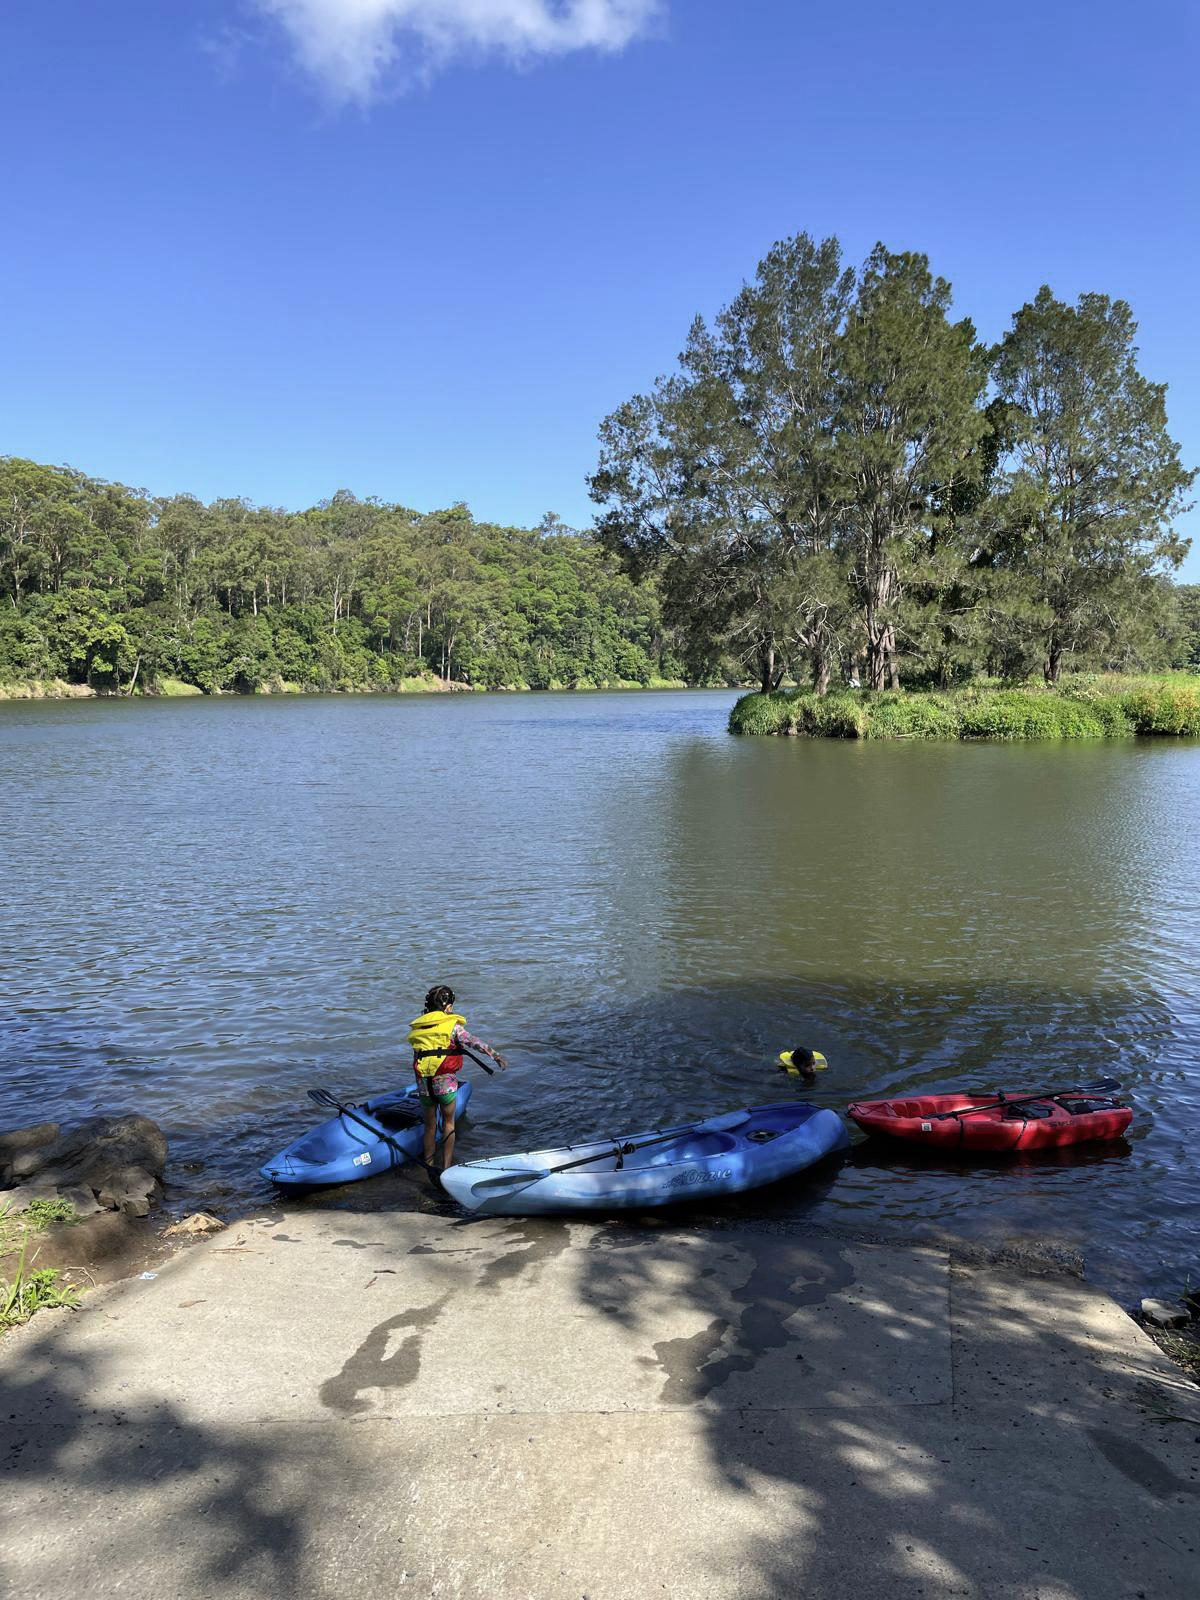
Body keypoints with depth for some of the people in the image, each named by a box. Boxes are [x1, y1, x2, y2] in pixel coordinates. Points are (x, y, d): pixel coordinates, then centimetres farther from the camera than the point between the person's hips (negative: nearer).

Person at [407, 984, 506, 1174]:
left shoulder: (417, 1027, 7)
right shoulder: (452, 1025, -6)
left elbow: (416, 1056, 11)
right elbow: (476, 1043, -9)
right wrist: (497, 1056, -4)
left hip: (423, 1084, 4)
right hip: (445, 1082, -4)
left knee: (429, 1126, 18)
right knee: (448, 1123, 14)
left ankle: (428, 1165, 26)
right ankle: (446, 1165, 16)